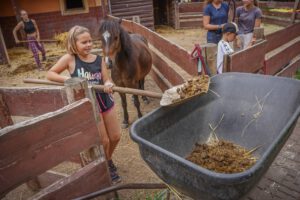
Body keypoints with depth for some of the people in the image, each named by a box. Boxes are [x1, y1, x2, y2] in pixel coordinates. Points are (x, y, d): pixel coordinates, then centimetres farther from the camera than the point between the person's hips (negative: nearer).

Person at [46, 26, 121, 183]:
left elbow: (106, 80, -5)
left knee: (115, 137, 13)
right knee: (103, 141, 4)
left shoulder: (99, 59, -1)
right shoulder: (69, 59, -9)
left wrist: (108, 84, -29)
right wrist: (68, 79, -22)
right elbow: (50, 74, -5)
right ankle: (106, 167, 35)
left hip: (105, 102, 4)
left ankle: (107, 160, 44)